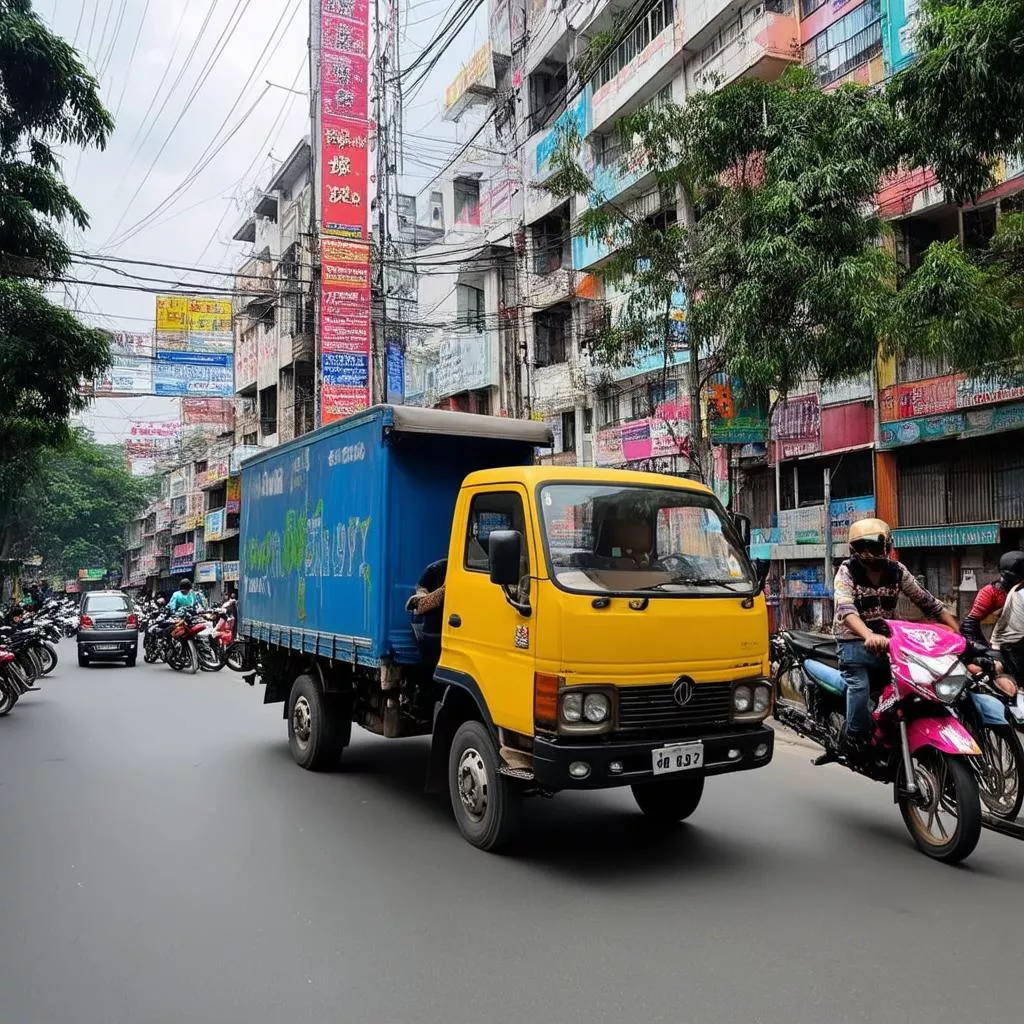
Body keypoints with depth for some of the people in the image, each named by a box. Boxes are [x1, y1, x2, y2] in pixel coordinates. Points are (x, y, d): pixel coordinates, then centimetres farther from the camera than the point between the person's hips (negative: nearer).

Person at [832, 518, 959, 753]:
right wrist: (868, 635, -44)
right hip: (854, 640, -4)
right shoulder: (847, 571, -10)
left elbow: (927, 601, 4)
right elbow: (845, 609, -26)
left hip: (887, 638, 4)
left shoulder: (897, 571, 2)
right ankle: (857, 739, -12)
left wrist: (958, 632, -7)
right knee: (859, 685, -23)